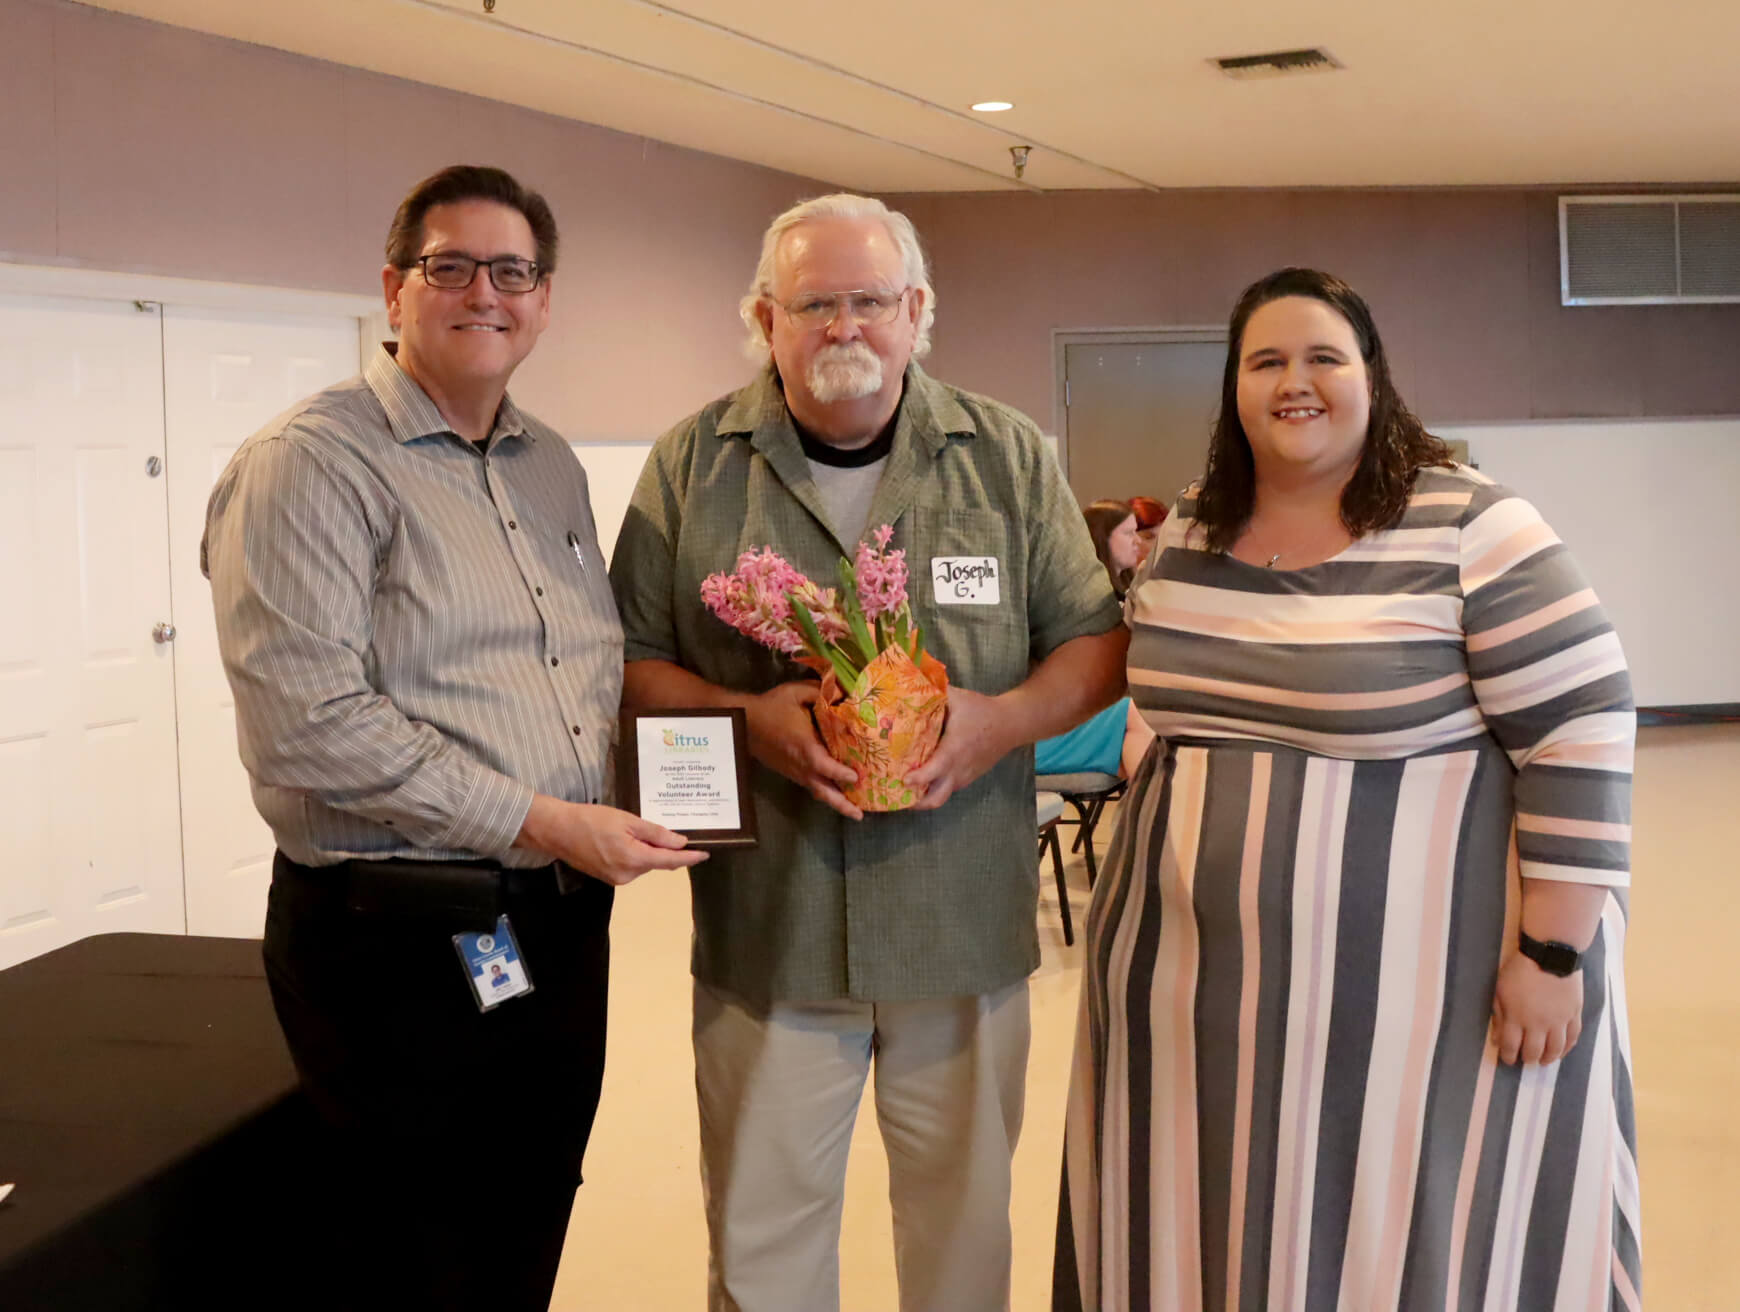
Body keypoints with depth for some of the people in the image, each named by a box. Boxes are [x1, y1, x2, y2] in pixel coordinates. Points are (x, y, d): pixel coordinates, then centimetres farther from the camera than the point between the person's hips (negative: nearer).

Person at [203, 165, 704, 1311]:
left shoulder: (552, 466, 14)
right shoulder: (310, 463, -11)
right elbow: (308, 723, -20)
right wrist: (542, 822, -20)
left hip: (564, 923, 7)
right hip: (403, 948, -7)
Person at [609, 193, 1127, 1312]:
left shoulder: (1009, 457, 3)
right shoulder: (693, 465, 2)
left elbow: (1097, 643, 5)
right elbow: (631, 663, 3)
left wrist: (1008, 718, -14)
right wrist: (747, 717, -16)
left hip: (965, 922, 1)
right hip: (766, 927, 0)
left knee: (965, 1219, 16)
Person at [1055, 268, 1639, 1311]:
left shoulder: (1470, 527, -11)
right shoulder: (1190, 531, 7)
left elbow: (1582, 732, -13)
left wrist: (1553, 951, -15)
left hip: (1412, 981, -5)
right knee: (1223, 1228, 13)